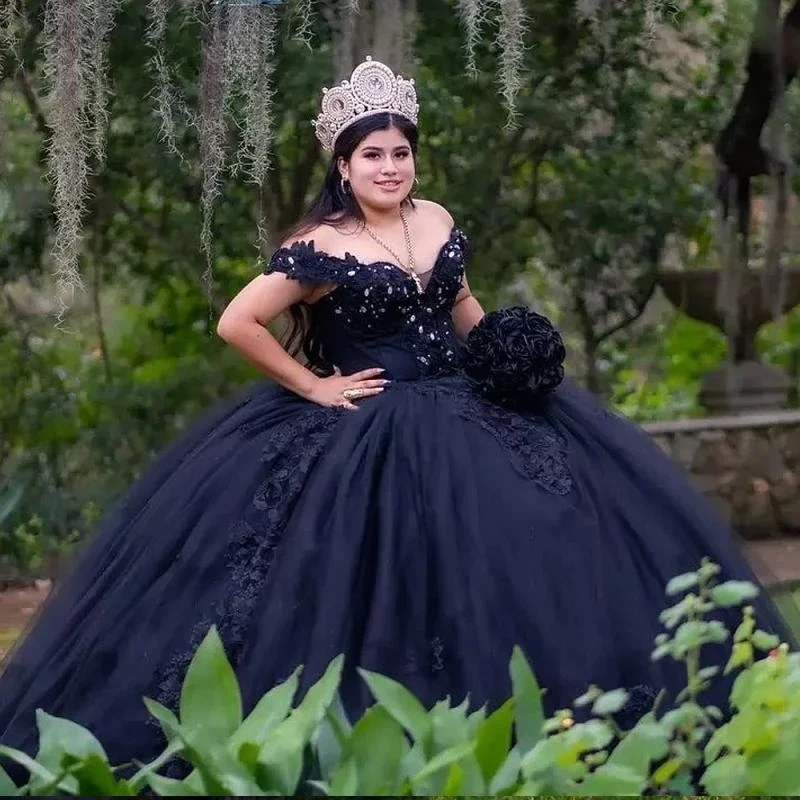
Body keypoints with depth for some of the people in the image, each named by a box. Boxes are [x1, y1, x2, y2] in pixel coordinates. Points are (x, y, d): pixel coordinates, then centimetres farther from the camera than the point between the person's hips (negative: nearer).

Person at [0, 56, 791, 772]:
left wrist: (510, 353, 2)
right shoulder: (322, 248, -14)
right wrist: (313, 387, -13)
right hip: (369, 433, -6)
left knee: (518, 544, 4)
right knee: (390, 586, -4)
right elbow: (237, 323, -18)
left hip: (468, 415, 7)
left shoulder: (436, 222, 6)